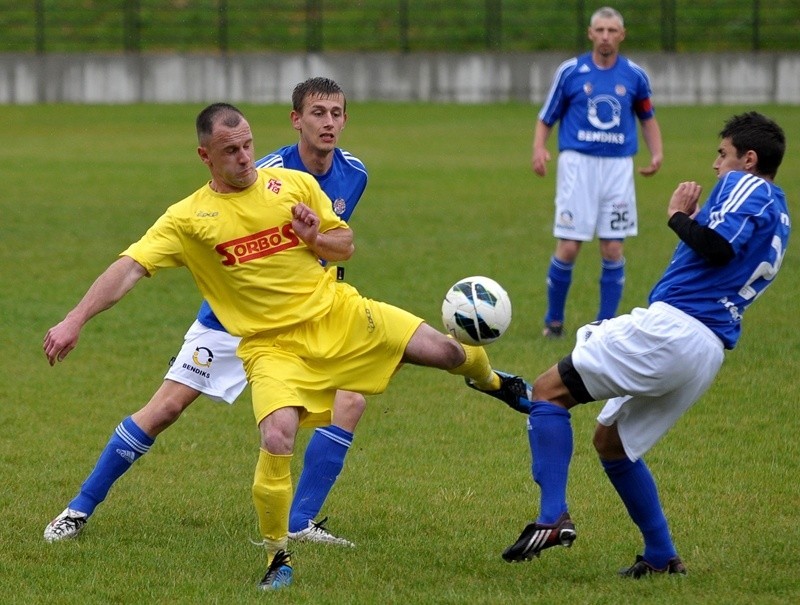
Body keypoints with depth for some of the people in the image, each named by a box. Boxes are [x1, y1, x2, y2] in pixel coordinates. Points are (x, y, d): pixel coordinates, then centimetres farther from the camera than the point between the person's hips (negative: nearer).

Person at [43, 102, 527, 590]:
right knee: (277, 440, -26)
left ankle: (490, 380, 39)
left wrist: (315, 239, -12)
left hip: (336, 313, 3)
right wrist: (75, 322, -24)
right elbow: (130, 267, -13)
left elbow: (346, 247, 11)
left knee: (445, 351, -1)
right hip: (273, 345, -3)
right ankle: (279, 558, -4)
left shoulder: (296, 184, 1)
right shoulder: (188, 219, -6)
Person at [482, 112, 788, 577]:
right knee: (611, 442, 24)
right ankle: (662, 558, 22)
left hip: (671, 328, -10)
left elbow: (717, 247, -20)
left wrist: (680, 216, -3)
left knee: (549, 391, -7)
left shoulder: (745, 186, -3)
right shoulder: (779, 219, 26)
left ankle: (553, 517, -20)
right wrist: (692, 221, 17)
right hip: (709, 352, 10)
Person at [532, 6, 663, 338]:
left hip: (618, 166, 2)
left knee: (613, 249, -1)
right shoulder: (570, 71, 1)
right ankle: (553, 321, 11)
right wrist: (539, 148, -12)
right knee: (568, 248, -6)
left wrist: (656, 152, 5)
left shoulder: (635, 76, 6)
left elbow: (647, 117, 21)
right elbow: (546, 118, 7)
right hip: (578, 162, -2)